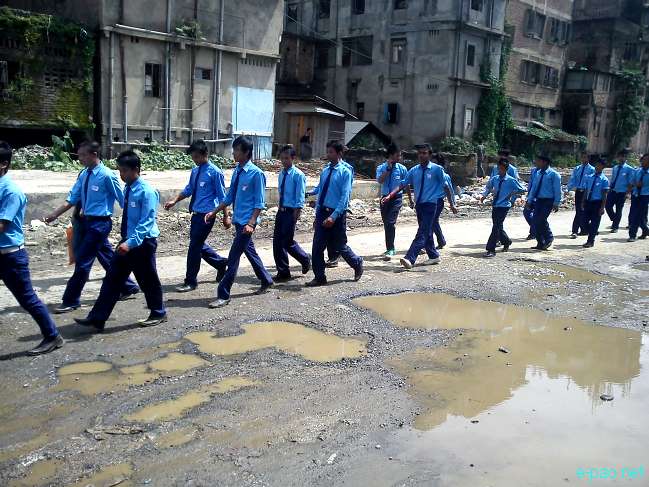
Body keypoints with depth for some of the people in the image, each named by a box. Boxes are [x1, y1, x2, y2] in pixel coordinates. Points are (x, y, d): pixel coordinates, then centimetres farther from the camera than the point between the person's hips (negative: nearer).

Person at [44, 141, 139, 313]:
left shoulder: (107, 176, -16)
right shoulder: (84, 175, 6)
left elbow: (123, 199, -10)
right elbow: (72, 199, 7)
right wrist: (54, 215, -1)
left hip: (100, 223, -8)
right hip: (88, 222, 8)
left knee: (82, 261, -5)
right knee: (108, 259, 17)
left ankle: (71, 301, 6)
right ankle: (129, 288, 33)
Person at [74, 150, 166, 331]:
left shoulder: (146, 192, -18)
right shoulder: (128, 189, 6)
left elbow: (146, 222, -23)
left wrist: (131, 242, -32)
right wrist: (126, 240, 19)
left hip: (143, 243, -8)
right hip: (128, 241, 8)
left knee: (148, 280, 7)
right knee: (113, 278, 6)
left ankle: (158, 314, 28)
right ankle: (97, 319, 9)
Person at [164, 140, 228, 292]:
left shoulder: (215, 172, -12)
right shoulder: (195, 171, 10)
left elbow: (222, 196, -9)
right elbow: (188, 190, 19)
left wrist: (225, 216, -6)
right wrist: (174, 201, 5)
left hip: (206, 215, -8)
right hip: (196, 214, 8)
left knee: (195, 246, -4)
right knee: (198, 245, 15)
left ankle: (191, 282, 8)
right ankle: (221, 263, 36)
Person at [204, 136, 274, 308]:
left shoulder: (256, 174, -14)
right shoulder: (237, 172, 8)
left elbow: (259, 203, -14)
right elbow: (230, 197, 15)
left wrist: (251, 223, -21)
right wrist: (214, 212, 7)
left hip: (247, 222, -8)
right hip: (238, 220, 8)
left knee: (233, 257, -7)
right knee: (250, 252, 20)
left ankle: (223, 295, -1)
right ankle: (266, 281, 39)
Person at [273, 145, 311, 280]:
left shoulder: (298, 175, -11)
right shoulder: (281, 174, 10)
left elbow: (300, 198, -13)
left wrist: (297, 213, -17)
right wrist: (280, 207, 16)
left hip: (291, 212, -7)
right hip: (281, 210, 7)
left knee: (287, 242, -6)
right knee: (277, 241, 8)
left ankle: (305, 259, 16)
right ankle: (283, 272, 22)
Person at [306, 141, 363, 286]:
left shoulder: (345, 172, -10)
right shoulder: (325, 171, 8)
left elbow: (345, 197, -15)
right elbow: (320, 193, 12)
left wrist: (333, 216, -23)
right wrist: (317, 216, 10)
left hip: (337, 214, -5)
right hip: (322, 213, 5)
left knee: (339, 247, 8)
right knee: (317, 247, 1)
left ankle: (357, 263, 35)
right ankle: (319, 278, 12)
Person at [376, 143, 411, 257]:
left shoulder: (402, 168, -2)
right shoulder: (381, 168, -1)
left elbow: (406, 185, 8)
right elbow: (380, 181, -19)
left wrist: (410, 199, 14)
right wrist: (388, 169, -21)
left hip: (397, 197, -2)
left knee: (390, 222, -16)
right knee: (386, 224, 10)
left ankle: (390, 249, -11)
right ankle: (390, 248, 25)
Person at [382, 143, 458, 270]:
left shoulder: (437, 169, -4)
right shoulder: (414, 170, 8)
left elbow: (445, 187, 2)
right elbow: (403, 185, 5)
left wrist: (452, 204, 5)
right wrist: (390, 196, -7)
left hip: (430, 205, -5)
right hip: (419, 205, 6)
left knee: (422, 233, -14)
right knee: (426, 233, 14)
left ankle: (410, 259, -23)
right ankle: (434, 256, 29)